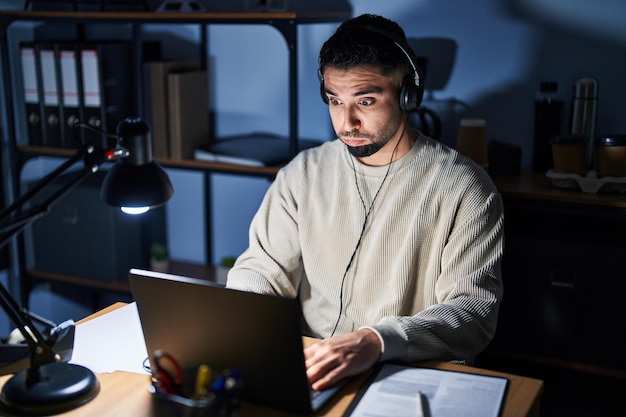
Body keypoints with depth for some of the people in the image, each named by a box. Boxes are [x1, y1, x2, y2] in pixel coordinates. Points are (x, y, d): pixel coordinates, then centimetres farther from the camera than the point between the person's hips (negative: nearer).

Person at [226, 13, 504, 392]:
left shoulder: (465, 189, -7)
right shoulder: (303, 174, 6)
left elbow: (476, 309, -14)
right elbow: (262, 268, 9)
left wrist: (378, 342, -32)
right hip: (309, 372, 3)